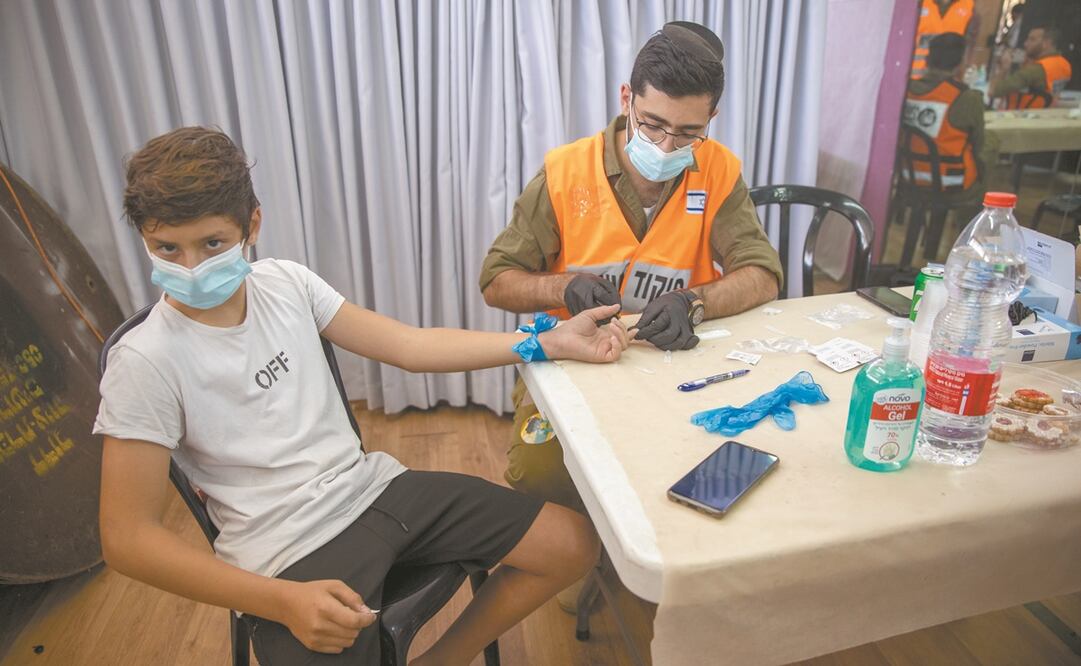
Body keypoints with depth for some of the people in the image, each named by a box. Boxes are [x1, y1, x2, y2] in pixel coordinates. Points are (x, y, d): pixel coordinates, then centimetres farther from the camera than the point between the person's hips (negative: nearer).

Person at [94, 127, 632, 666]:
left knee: (571, 545, 2)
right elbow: (128, 538, -13)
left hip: (375, 486, 5)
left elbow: (410, 346, 1)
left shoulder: (286, 283, 0)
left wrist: (549, 343, -4)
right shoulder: (147, 362, -13)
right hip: (290, 553, -5)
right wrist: (282, 601, -23)